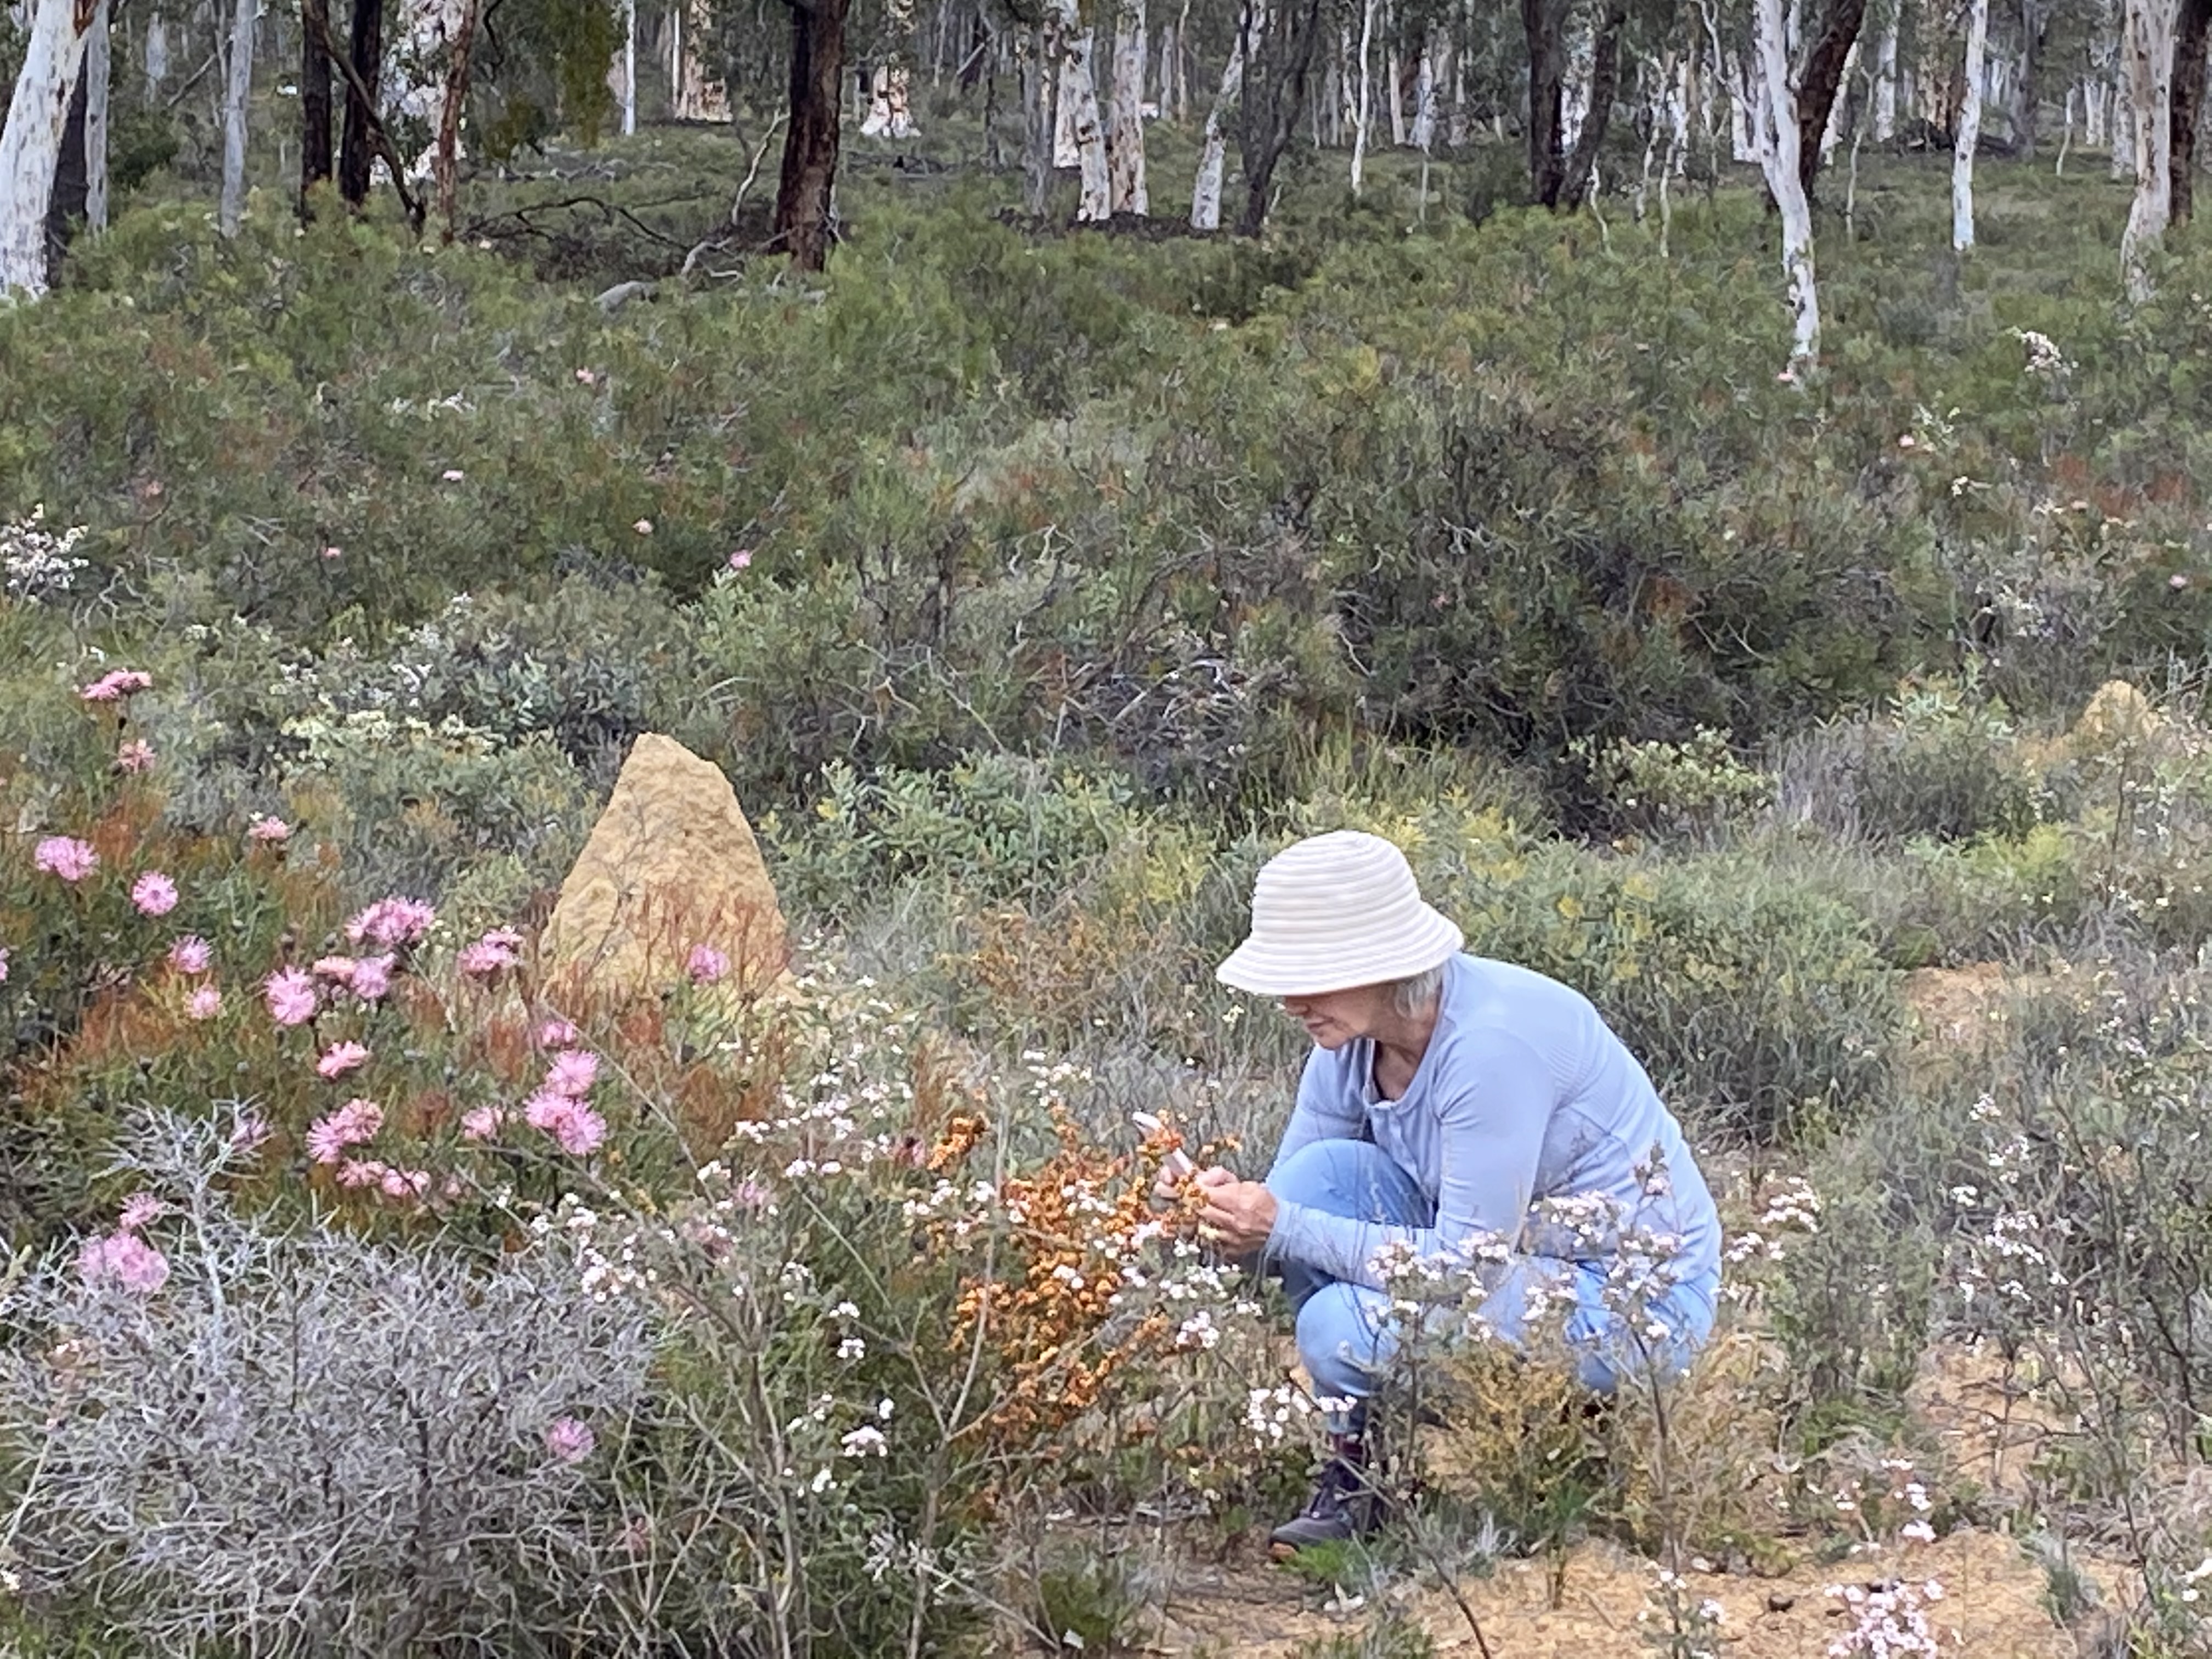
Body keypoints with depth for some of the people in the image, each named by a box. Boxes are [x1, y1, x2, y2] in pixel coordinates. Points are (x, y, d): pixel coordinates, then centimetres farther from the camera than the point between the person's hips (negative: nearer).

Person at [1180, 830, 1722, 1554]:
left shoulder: (1494, 1040, -28)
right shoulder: (1351, 1044, -3)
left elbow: (1472, 1264, -28)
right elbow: (1295, 1207, 4)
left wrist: (1287, 1229, -27)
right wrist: (1235, 1213, -21)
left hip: (1636, 1301, -8)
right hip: (1514, 1256, 8)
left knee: (1346, 1328, -25)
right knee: (1326, 1172, -13)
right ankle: (1354, 1461, -5)